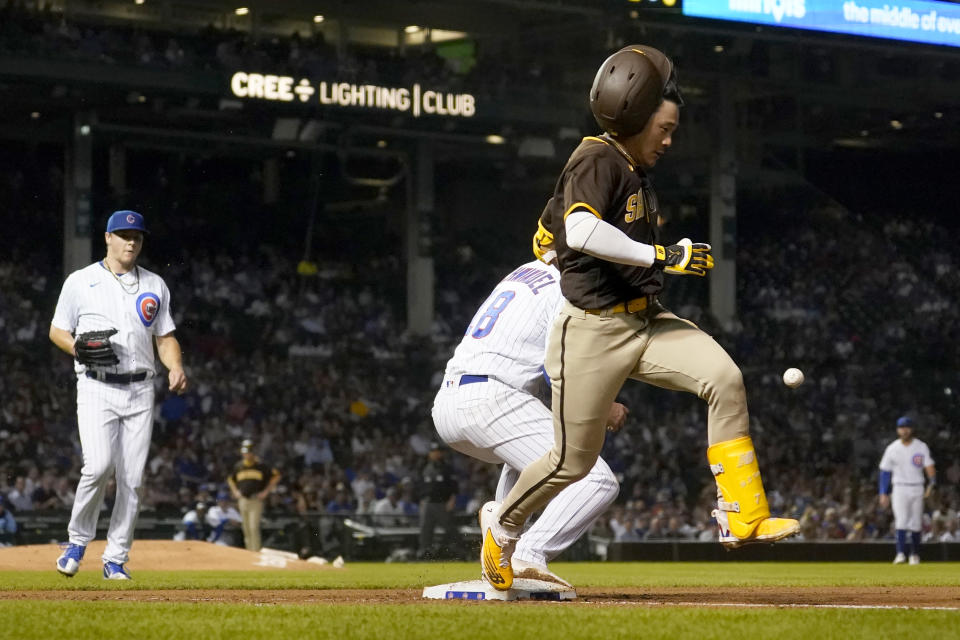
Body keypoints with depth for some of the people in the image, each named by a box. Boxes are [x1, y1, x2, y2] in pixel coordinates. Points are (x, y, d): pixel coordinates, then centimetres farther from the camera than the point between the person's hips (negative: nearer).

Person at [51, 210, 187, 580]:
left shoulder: (155, 285, 13)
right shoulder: (80, 282, 4)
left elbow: (166, 337, 15)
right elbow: (57, 331, 8)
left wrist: (176, 367, -5)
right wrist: (80, 349, -13)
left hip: (140, 390, 3)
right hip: (96, 387, -3)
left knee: (133, 477, -1)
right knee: (99, 466, -20)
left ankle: (115, 559, 8)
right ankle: (78, 541, 1)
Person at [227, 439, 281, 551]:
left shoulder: (261, 466, -4)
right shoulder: (239, 466, 10)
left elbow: (276, 476, 1)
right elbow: (230, 479, 28)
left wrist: (266, 491, -3)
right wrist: (235, 491, 13)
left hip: (256, 500, -5)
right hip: (243, 500, 5)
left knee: (254, 528, -15)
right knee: (246, 530, 7)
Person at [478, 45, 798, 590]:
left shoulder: (635, 171, 14)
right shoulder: (596, 160, -14)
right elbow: (581, 230, -33)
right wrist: (660, 257, -30)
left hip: (646, 321, 8)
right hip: (593, 331, -8)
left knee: (724, 377, -17)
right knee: (575, 460, 2)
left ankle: (743, 517, -18)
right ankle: (503, 522, 31)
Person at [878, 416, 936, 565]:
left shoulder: (921, 447, 1)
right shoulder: (892, 449, 2)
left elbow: (929, 466, -8)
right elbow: (885, 472, 6)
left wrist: (931, 484, -25)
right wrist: (883, 494, 1)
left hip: (917, 489, 1)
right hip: (900, 489, -1)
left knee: (916, 524, 5)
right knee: (901, 520, -16)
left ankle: (915, 554, 18)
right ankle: (900, 553, -23)